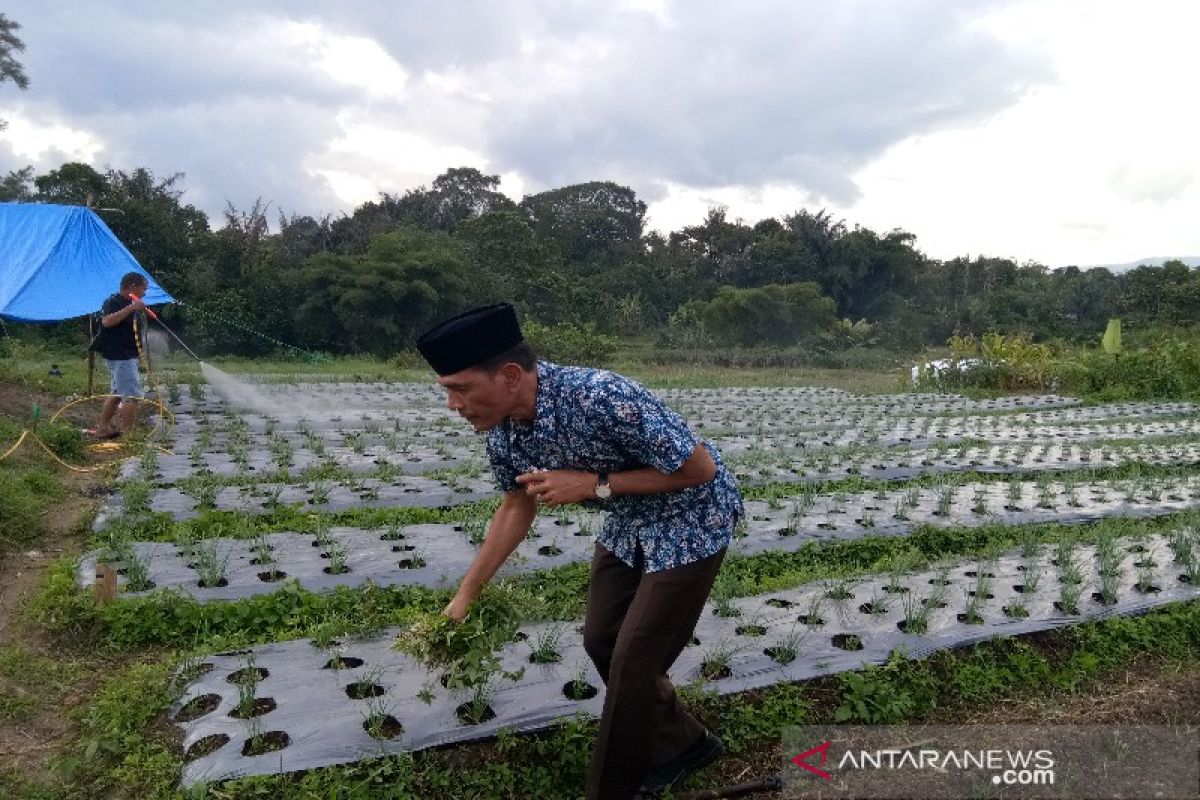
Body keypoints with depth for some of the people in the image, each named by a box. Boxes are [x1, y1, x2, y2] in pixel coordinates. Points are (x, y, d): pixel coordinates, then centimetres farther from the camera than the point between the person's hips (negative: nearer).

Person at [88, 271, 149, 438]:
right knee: (132, 395, -12)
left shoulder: (132, 304, 17)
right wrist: (131, 308, -35)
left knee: (116, 393, 16)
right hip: (119, 357, -10)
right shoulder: (114, 302, -13)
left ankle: (102, 429, 24)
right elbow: (107, 321, -32)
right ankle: (128, 432, -10)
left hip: (128, 356, 11)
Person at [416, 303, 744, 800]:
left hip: (691, 519, -7)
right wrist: (464, 597, 7)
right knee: (601, 641, 14)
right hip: (629, 522, 8)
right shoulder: (502, 432, -13)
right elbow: (517, 507, 5)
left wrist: (594, 485, -28)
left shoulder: (601, 398, -37)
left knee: (632, 661, -3)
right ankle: (681, 745, 36)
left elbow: (701, 467, -27)